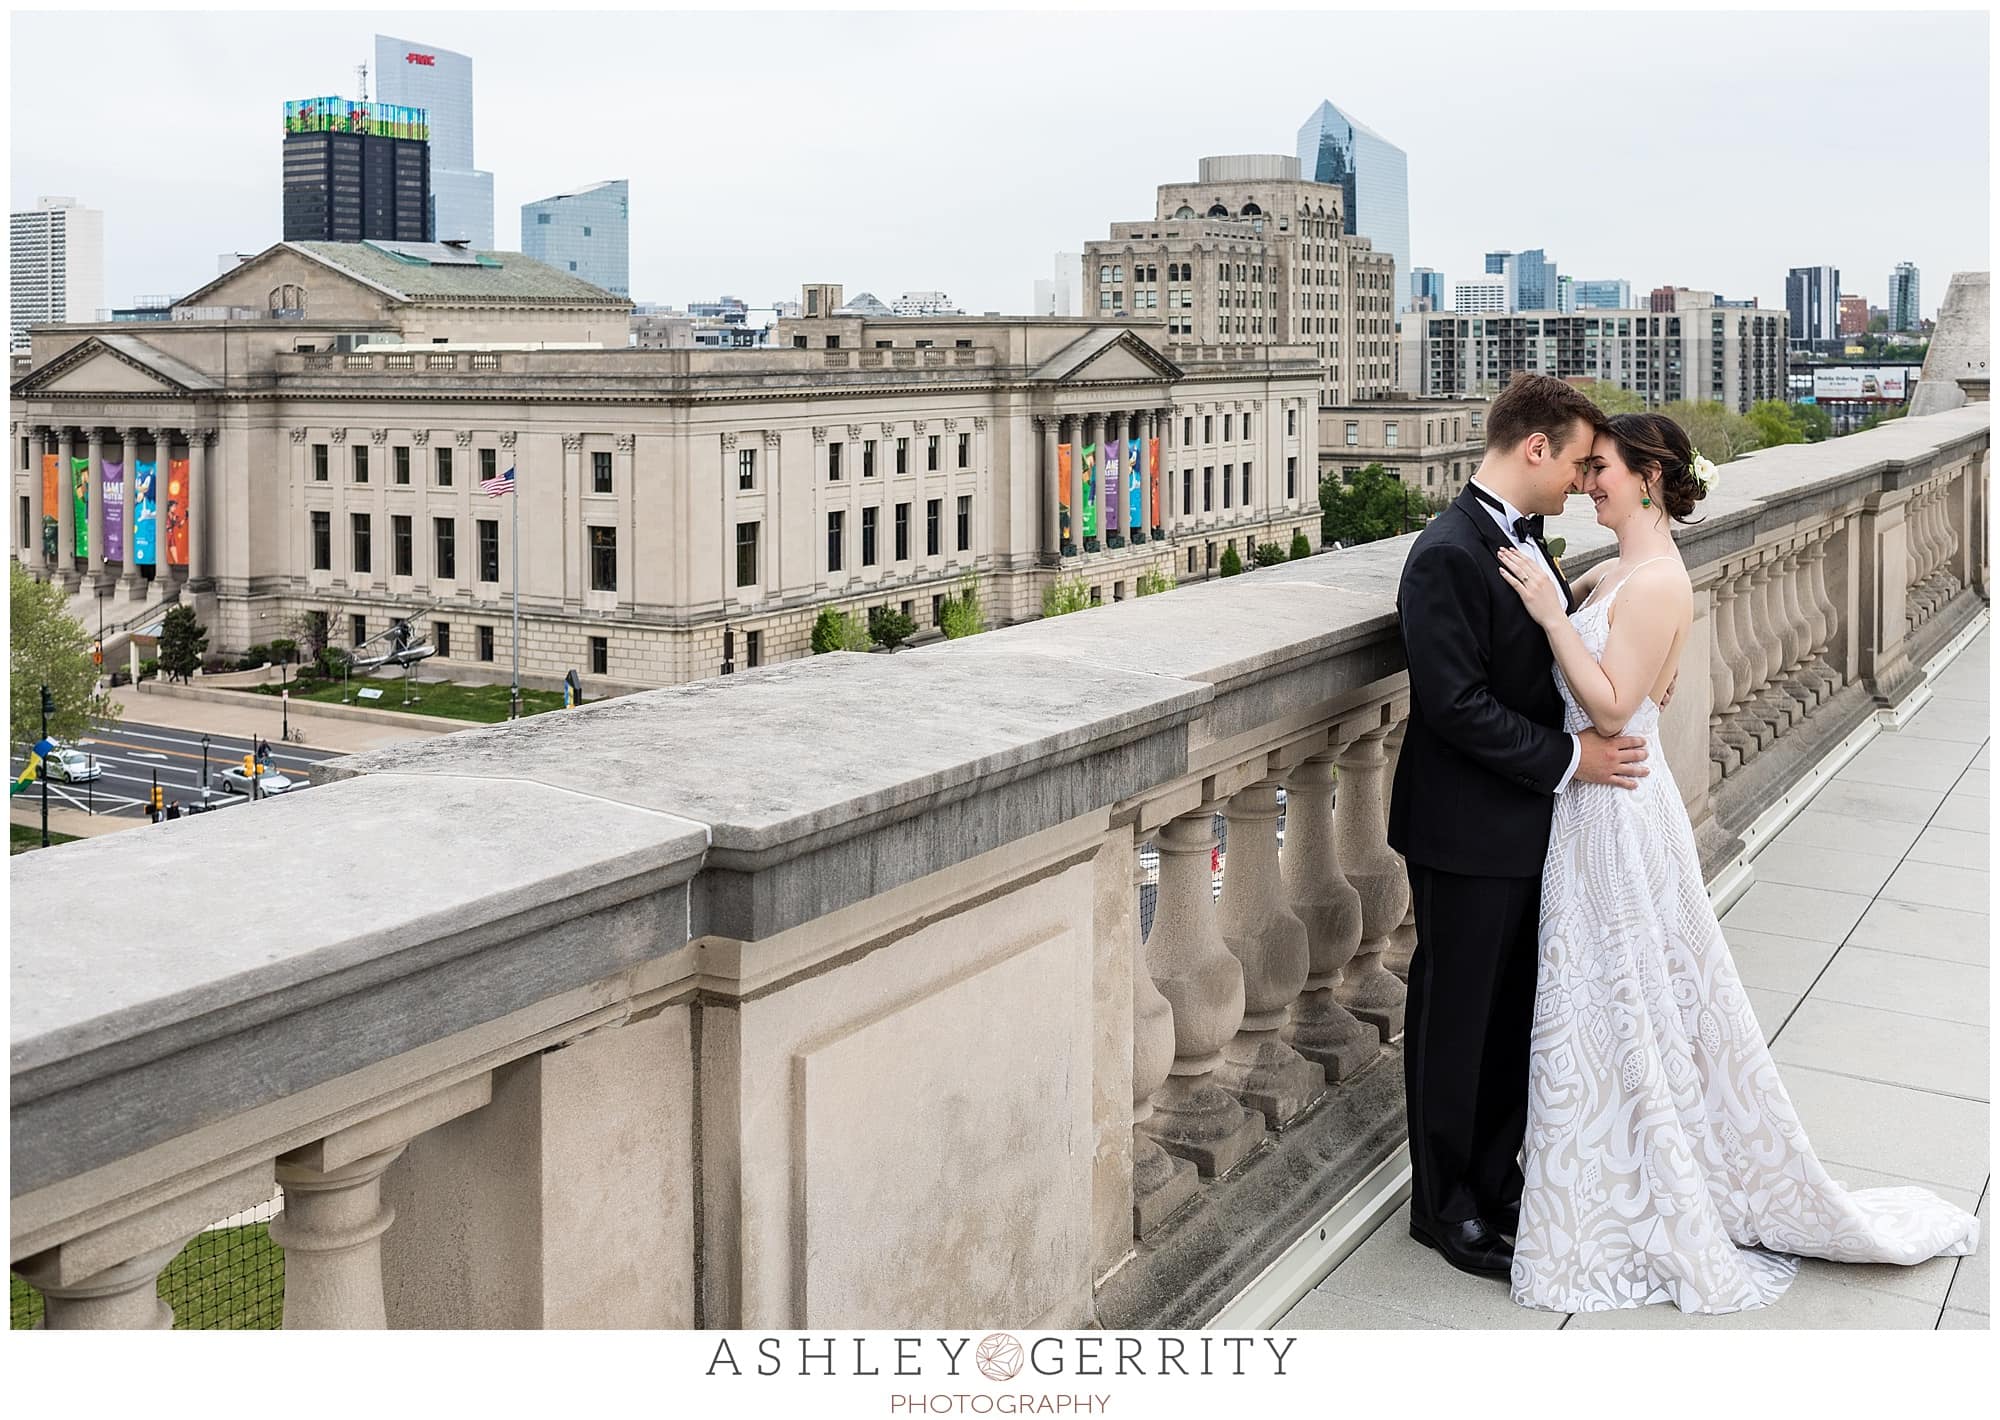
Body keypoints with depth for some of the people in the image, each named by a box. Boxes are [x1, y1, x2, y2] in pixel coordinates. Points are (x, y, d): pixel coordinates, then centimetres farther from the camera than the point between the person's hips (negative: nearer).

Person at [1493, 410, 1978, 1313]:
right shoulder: (1619, 571, 10)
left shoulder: (1656, 581, -19)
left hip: (1618, 815, -10)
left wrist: (1551, 613, -25)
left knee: (1633, 1009, 2)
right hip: (1592, 808, 10)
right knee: (1603, 1009, 17)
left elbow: (1611, 709, -23)